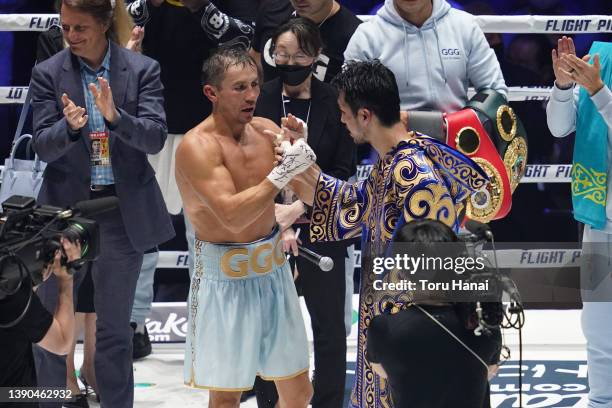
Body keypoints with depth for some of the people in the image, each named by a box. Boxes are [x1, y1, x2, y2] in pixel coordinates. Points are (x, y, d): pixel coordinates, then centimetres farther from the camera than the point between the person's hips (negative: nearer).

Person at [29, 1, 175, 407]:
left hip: (123, 212, 0)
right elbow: (44, 147, -7)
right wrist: (70, 126, -28)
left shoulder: (142, 70, -2)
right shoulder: (49, 73, -2)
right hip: (66, 209, 0)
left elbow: (155, 138, -11)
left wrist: (114, 115, -29)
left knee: (115, 328, 10)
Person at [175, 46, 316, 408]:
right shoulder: (197, 146, -17)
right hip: (226, 283, -6)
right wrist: (282, 173, -26)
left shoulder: (267, 131, 1)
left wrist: (301, 147, -12)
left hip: (273, 273, 6)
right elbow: (233, 216, -26)